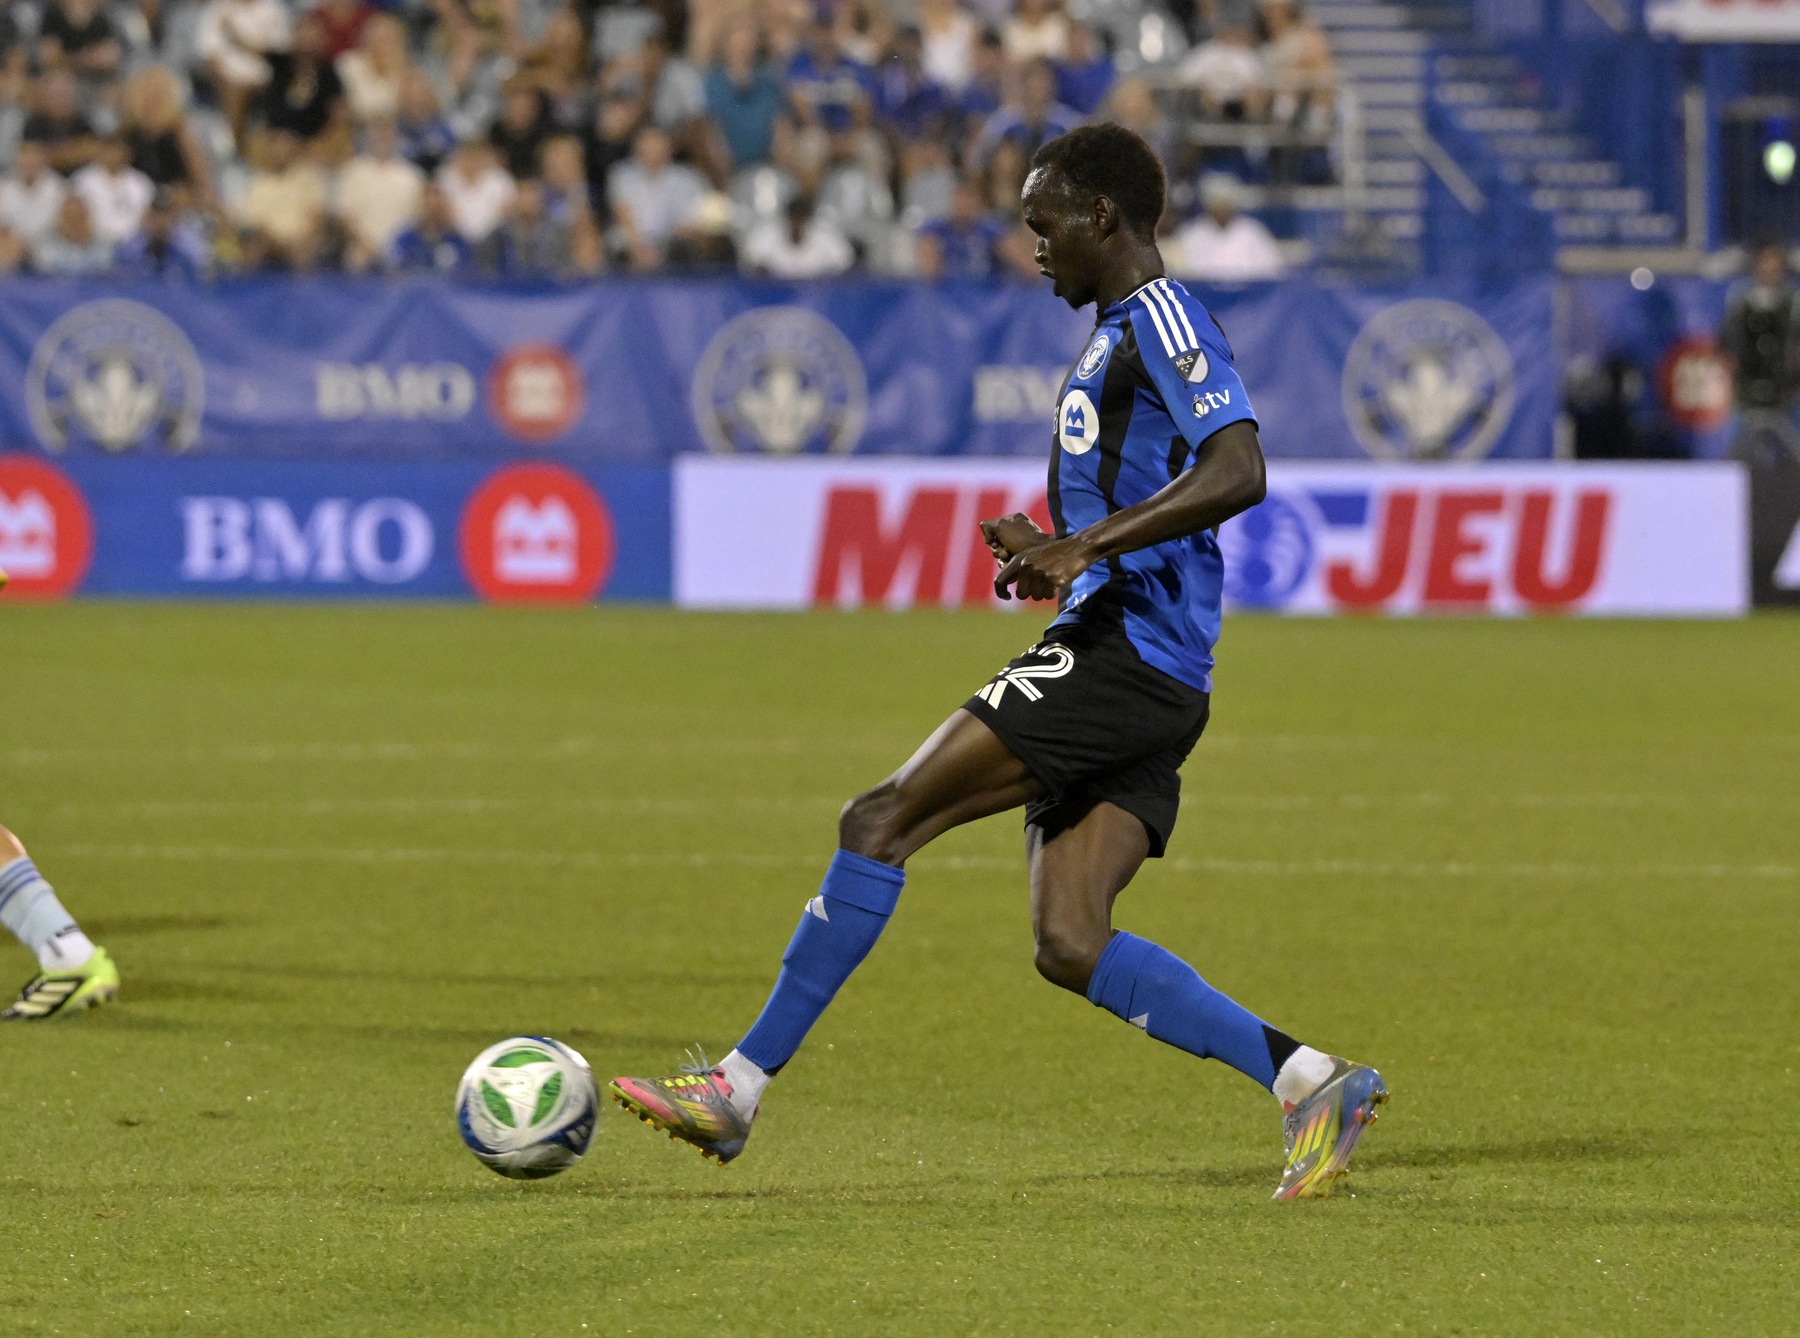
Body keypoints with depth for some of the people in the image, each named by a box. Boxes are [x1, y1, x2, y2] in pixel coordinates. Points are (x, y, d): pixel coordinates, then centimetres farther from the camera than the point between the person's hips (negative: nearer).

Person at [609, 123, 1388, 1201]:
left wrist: (1085, 545, -26)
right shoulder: (1121, 334, 25)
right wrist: (1056, 555, 19)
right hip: (1143, 691, 10)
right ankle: (1311, 1082, -2)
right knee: (1070, 945, 1)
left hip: (1122, 656, -10)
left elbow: (1238, 472, -22)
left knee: (883, 821, -11)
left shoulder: (1159, 318, -7)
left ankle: (740, 1089, -10)